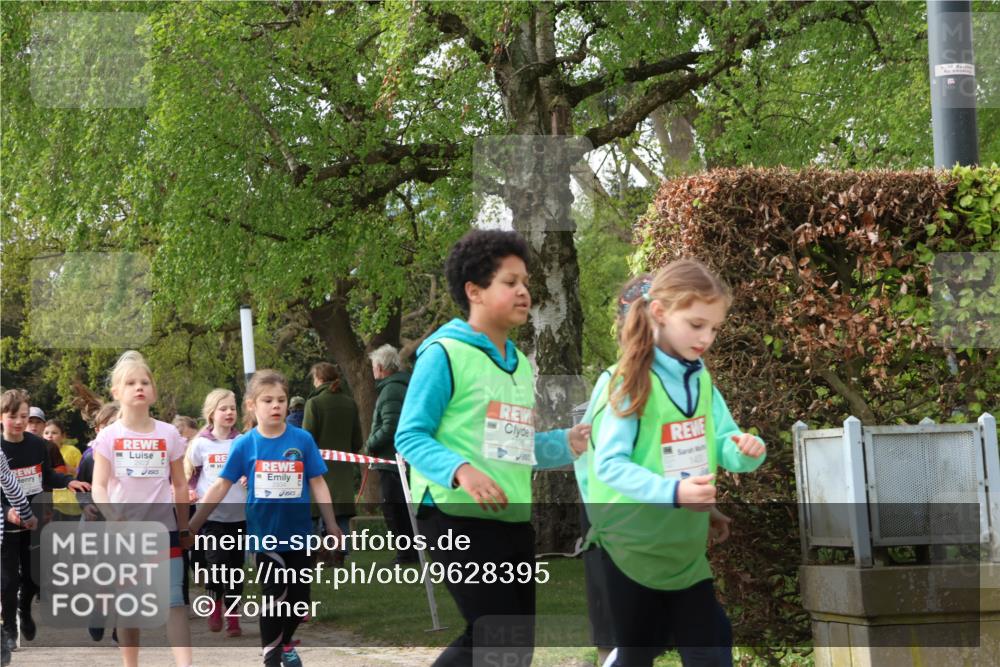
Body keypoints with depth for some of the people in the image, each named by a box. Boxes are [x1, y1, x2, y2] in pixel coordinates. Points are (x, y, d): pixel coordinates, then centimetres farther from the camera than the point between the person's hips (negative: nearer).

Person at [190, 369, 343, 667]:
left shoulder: (302, 440, -5)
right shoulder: (244, 444, -7)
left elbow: (318, 484, 2)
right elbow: (220, 487, -3)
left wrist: (332, 525, 5)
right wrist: (191, 526, -5)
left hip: (299, 532, 2)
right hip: (265, 534, -2)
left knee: (299, 596, 10)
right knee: (275, 592, -7)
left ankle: (286, 643, 35)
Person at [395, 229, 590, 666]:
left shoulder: (520, 364, 16)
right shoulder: (445, 353, -9)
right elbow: (410, 437, -12)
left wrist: (567, 444, 4)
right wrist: (461, 471, -27)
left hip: (512, 520, 8)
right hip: (458, 517, -8)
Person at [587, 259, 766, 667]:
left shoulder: (701, 381, 4)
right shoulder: (630, 383, -16)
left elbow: (721, 445, 8)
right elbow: (609, 464, -21)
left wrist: (744, 450, -17)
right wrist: (673, 491, -35)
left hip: (685, 545, 6)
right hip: (631, 542, -6)